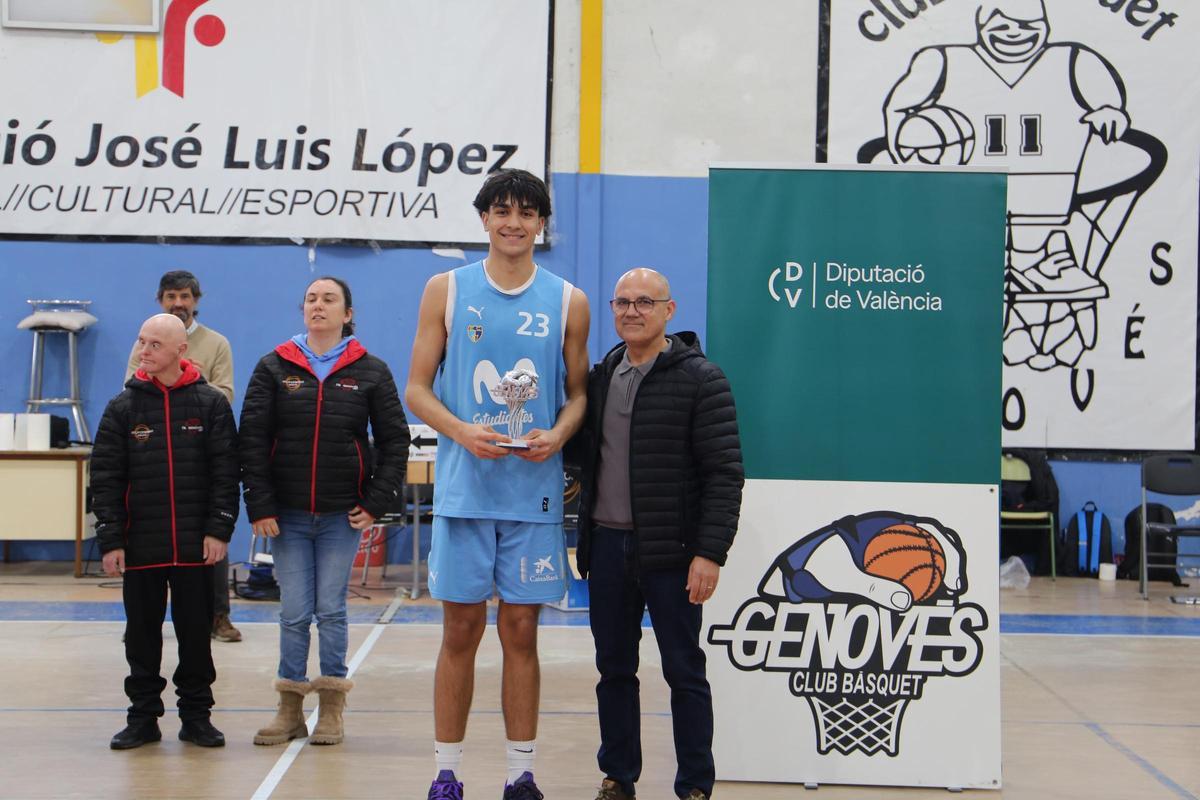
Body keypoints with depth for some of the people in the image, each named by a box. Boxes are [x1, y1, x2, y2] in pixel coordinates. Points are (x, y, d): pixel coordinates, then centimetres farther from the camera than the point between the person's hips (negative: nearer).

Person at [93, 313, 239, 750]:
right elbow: (105, 478, 2)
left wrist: (219, 529, -9)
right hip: (140, 545, 1)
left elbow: (225, 472, -1)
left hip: (196, 545, -1)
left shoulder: (211, 403, 0)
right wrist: (110, 539, -4)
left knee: (196, 631, 5)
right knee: (142, 632, 8)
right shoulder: (123, 407, 3)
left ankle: (196, 714, 17)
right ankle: (143, 716, 18)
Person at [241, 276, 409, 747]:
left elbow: (395, 440, 3)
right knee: (294, 613, 3)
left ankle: (332, 709, 13)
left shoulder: (371, 371, 2)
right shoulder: (274, 368, 3)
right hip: (287, 514, 1)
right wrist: (259, 505, -7)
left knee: (331, 610, 2)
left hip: (343, 514, -1)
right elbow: (252, 439, 0)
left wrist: (377, 502, -4)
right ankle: (290, 708, 13)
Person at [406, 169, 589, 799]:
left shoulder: (568, 302, 7)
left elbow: (578, 393, 12)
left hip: (534, 492, 1)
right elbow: (417, 388, 4)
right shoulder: (446, 290, 5)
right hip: (464, 488, 0)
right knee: (461, 630, 4)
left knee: (521, 631, 6)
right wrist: (462, 431, -14)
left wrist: (557, 435, -9)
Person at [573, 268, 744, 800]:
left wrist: (710, 552, -17)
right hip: (606, 544, 6)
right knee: (614, 669, 13)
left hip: (670, 552, -5)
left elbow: (724, 473, -12)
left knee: (684, 672, 3)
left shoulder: (700, 379, -8)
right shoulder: (600, 376, 10)